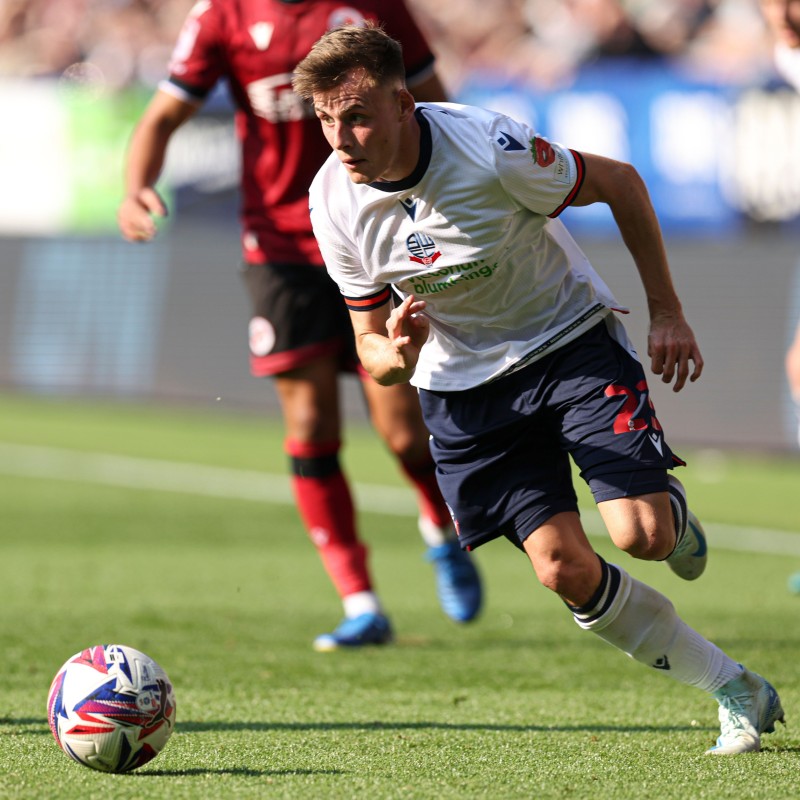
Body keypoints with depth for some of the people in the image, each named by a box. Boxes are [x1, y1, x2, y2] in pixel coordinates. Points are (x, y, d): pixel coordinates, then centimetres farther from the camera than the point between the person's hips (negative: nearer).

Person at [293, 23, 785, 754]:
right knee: (566, 569, -11)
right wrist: (396, 355, -29)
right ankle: (735, 690, 5)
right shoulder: (334, 201, -14)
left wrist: (666, 312, -6)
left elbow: (620, 183, -10)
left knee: (642, 535, -19)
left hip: (570, 338, -3)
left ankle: (672, 507, 21)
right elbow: (371, 347, -4)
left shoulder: (491, 149, -27)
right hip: (462, 384, 3)